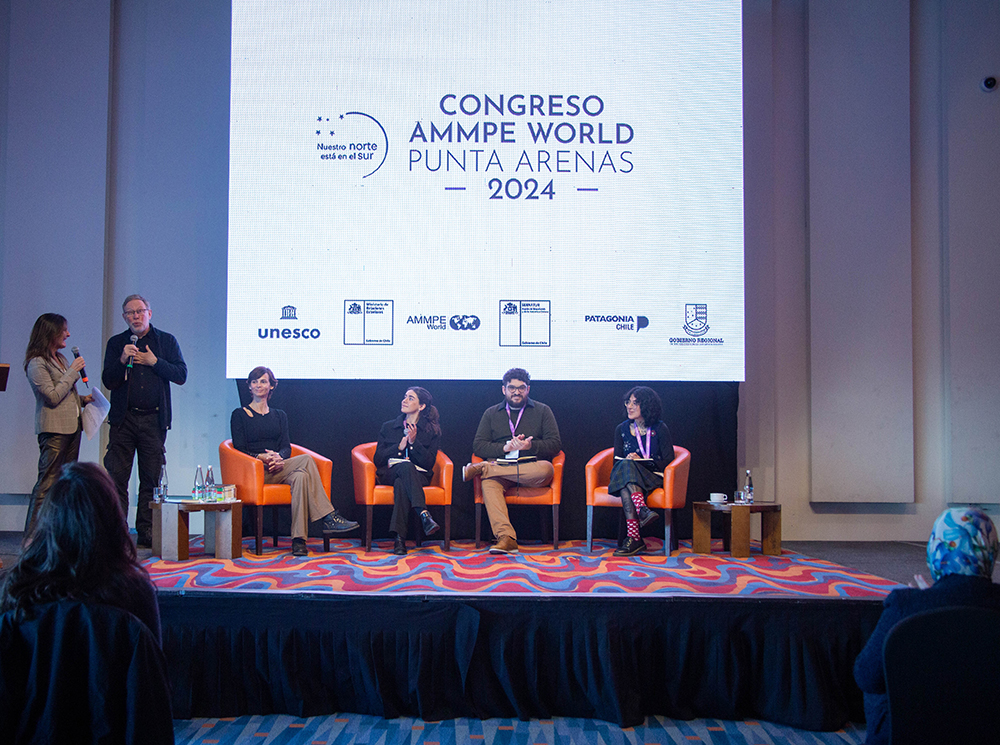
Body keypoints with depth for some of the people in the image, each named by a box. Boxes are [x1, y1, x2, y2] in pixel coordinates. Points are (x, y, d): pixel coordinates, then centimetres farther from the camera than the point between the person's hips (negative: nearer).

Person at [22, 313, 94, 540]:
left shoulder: (60, 358, 17)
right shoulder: (36, 363, -9)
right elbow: (53, 396, -17)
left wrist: (83, 399, 11)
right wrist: (73, 371, -12)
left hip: (72, 427, 9)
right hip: (53, 429, -9)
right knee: (47, 483, -10)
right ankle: (32, 536, -6)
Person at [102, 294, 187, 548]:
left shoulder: (166, 341, 9)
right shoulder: (116, 343, 12)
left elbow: (181, 375, 1)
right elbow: (108, 382, 4)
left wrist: (154, 362, -8)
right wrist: (122, 360, -12)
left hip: (154, 420, 0)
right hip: (123, 419, 1)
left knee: (151, 479, 2)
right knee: (117, 477, -4)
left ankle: (146, 532, 9)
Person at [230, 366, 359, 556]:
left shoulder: (279, 416, 22)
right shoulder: (239, 415, 10)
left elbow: (287, 447, 9)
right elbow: (240, 450, 0)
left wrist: (278, 457, -15)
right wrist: (261, 457, -19)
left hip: (277, 468, 4)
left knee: (300, 476, -33)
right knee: (306, 460, -29)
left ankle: (298, 540, -42)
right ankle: (329, 517, -31)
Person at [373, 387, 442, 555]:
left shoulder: (432, 430, 11)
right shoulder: (388, 427, 18)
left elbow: (429, 463, 0)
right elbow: (378, 459, 9)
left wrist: (414, 442, -12)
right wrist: (399, 447, -4)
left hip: (418, 475, -1)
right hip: (390, 473, 1)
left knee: (401, 483, -39)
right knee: (406, 466, -38)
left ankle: (399, 539, -49)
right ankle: (424, 514, -56)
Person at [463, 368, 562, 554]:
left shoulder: (542, 411, 15)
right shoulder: (491, 413, 18)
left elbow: (555, 444, 4)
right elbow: (478, 446, 8)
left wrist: (531, 446, -14)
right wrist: (505, 447, -9)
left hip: (532, 467, 0)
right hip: (500, 466, 1)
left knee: (545, 469, -37)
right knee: (488, 483, -34)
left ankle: (480, 468, -26)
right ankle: (506, 538, -46)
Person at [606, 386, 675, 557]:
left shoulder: (659, 429, 3)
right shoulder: (621, 429, 14)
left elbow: (668, 462, -2)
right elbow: (617, 461, 12)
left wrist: (640, 461, -13)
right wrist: (628, 460, -12)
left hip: (653, 478, -3)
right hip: (626, 475, 3)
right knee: (626, 465, -33)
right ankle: (642, 509, -53)